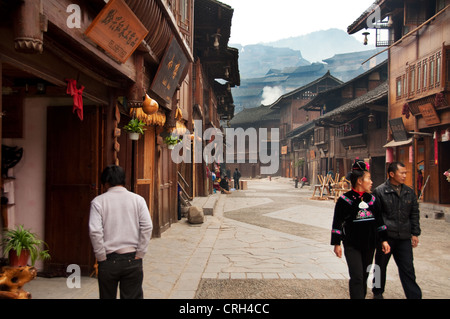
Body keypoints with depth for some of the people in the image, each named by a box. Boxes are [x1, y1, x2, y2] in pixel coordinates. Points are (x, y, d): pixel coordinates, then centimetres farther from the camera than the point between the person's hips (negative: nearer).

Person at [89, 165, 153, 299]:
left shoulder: (98, 201, -4)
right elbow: (147, 227, -6)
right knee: (133, 296, 8)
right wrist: (139, 255, -1)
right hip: (132, 259, 1)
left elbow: (95, 232, -12)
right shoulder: (138, 199, 1)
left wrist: (101, 258, -3)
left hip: (109, 261, -1)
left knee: (107, 296, 15)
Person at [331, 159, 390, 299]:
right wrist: (336, 244, -7)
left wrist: (383, 240, 11)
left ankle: (361, 296, 32)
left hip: (369, 245, 6)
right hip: (352, 246, -5)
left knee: (364, 276, 15)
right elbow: (337, 223, -6)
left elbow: (379, 220, 15)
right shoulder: (345, 200, -8)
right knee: (356, 277, -10)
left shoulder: (371, 199, 9)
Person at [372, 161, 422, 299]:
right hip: (386, 236, -3)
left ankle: (414, 296, 13)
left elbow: (414, 214, 15)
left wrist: (415, 233, 10)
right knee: (381, 266, 13)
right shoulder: (380, 191, -7)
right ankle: (378, 292, 31)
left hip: (404, 237, 3)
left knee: (408, 269, 5)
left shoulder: (409, 192, 9)